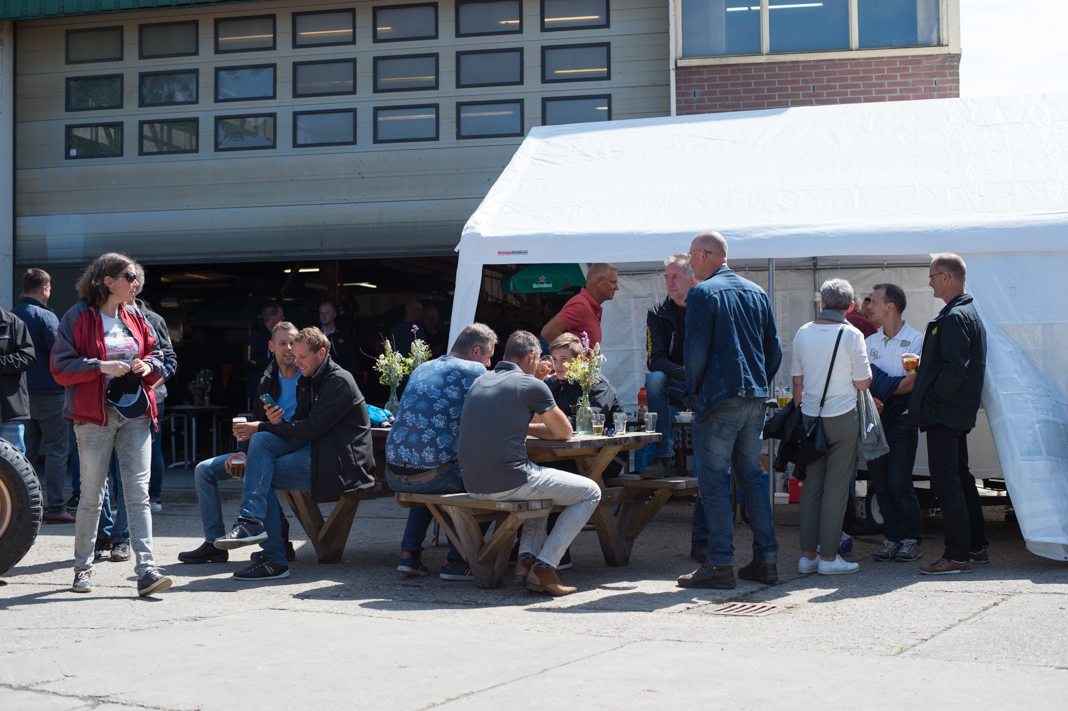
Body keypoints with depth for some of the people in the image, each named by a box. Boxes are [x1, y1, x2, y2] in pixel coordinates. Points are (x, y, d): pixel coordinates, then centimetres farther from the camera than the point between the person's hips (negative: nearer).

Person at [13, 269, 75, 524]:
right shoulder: (45, 316, -12)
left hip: (22, 393, 7)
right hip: (48, 392, -7)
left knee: (27, 451, 12)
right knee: (57, 449, -2)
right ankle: (54, 508, -4)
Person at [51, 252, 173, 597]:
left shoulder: (136, 319, 13)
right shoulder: (79, 317, -4)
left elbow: (158, 356, 21)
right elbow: (61, 367, -8)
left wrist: (149, 367, -1)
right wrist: (101, 367, -19)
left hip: (136, 415, 4)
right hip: (95, 416, -4)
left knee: (138, 491, -4)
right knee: (92, 494, 3)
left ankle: (146, 569, -8)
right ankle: (83, 567, 18)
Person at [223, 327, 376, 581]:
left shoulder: (339, 381, -12)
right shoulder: (306, 381, 17)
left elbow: (311, 428, -18)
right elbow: (300, 424, 16)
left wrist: (261, 426, -13)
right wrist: (276, 422, -7)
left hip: (339, 463, -9)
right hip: (313, 448, 9)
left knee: (261, 473, -15)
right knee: (261, 440, -12)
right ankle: (251, 521, -20)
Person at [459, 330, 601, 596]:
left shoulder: (481, 381, 15)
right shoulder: (531, 385, -5)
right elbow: (564, 432, 5)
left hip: (473, 484, 8)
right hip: (509, 482, -8)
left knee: (539, 482, 37)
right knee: (591, 492, 11)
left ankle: (526, 559, 19)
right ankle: (545, 566, 2)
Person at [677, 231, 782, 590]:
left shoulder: (703, 293, -8)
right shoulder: (757, 292, 13)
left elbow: (696, 349, -13)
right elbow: (774, 348, 14)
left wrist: (694, 390, 0)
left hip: (720, 398, -7)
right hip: (755, 399, 7)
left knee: (713, 481, -3)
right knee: (751, 477, 13)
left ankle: (720, 564, -4)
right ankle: (766, 560, 13)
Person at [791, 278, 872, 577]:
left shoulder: (803, 333, 4)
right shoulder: (852, 335, -9)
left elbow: (797, 381, 10)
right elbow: (863, 382, -7)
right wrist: (865, 365, 12)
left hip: (810, 417, 4)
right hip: (842, 418, -4)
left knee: (811, 485, 9)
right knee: (836, 487, 0)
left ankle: (807, 555, 10)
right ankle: (828, 557, 2)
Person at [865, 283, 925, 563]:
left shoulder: (915, 340, -3)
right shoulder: (869, 343, 14)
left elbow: (912, 382, -12)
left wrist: (880, 390, -10)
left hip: (902, 420, -5)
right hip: (874, 421, 5)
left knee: (899, 484, -9)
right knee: (880, 484, 4)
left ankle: (912, 540, 3)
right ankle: (893, 539, 13)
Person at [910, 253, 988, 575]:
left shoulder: (954, 317, -17)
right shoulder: (968, 312, 16)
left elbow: (955, 369, -24)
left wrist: (932, 399, -16)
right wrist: (924, 363, 15)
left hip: (944, 413, -11)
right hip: (958, 412, 11)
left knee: (945, 481, -9)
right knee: (960, 478, 17)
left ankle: (957, 556, -7)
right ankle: (977, 546, 25)